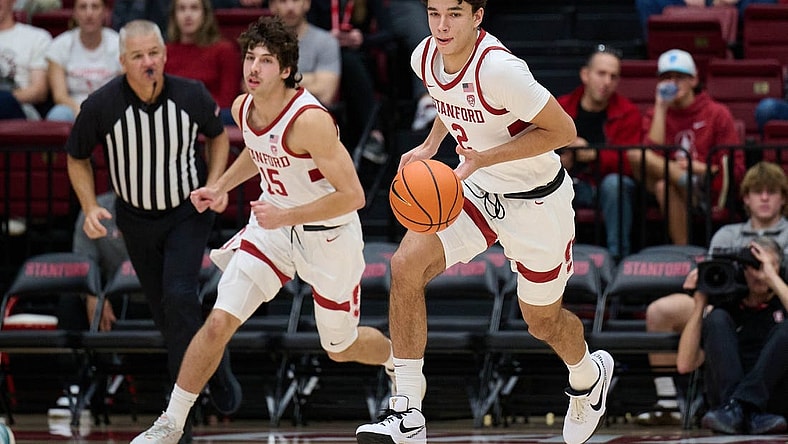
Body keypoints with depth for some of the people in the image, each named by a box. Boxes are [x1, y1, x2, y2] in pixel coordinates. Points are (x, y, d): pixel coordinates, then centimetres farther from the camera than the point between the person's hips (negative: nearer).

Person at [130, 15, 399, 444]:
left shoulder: (309, 119, -30)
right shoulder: (242, 108, -6)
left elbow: (352, 195, -28)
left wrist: (286, 216, -31)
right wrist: (220, 187, 8)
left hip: (328, 234, -5)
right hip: (273, 223, 5)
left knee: (341, 348, 14)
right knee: (218, 323, -10)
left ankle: (400, 360, 49)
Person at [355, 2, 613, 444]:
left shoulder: (498, 69, -32)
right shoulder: (425, 58, -9)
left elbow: (562, 130, -23)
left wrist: (484, 158, -28)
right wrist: (429, 146, 0)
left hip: (536, 201, -6)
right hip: (478, 191, 6)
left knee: (542, 321, 13)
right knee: (406, 264, -18)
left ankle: (588, 376, 52)